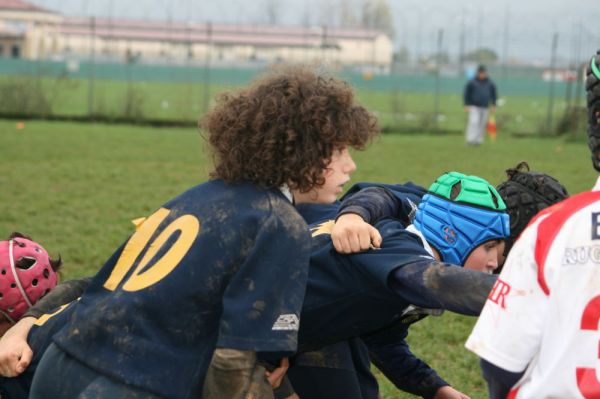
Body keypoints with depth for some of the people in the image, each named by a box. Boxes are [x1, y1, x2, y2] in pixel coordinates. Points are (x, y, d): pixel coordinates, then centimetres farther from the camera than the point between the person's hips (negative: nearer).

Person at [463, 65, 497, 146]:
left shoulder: (490, 83, 4)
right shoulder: (471, 82, -6)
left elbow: (493, 94, 14)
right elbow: (466, 94, -3)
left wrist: (494, 106, 10)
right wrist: (466, 106, -8)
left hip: (485, 108, 4)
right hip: (474, 107, -4)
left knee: (482, 124, 5)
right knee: (474, 122, -16)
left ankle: (478, 140, 14)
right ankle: (470, 140, -17)